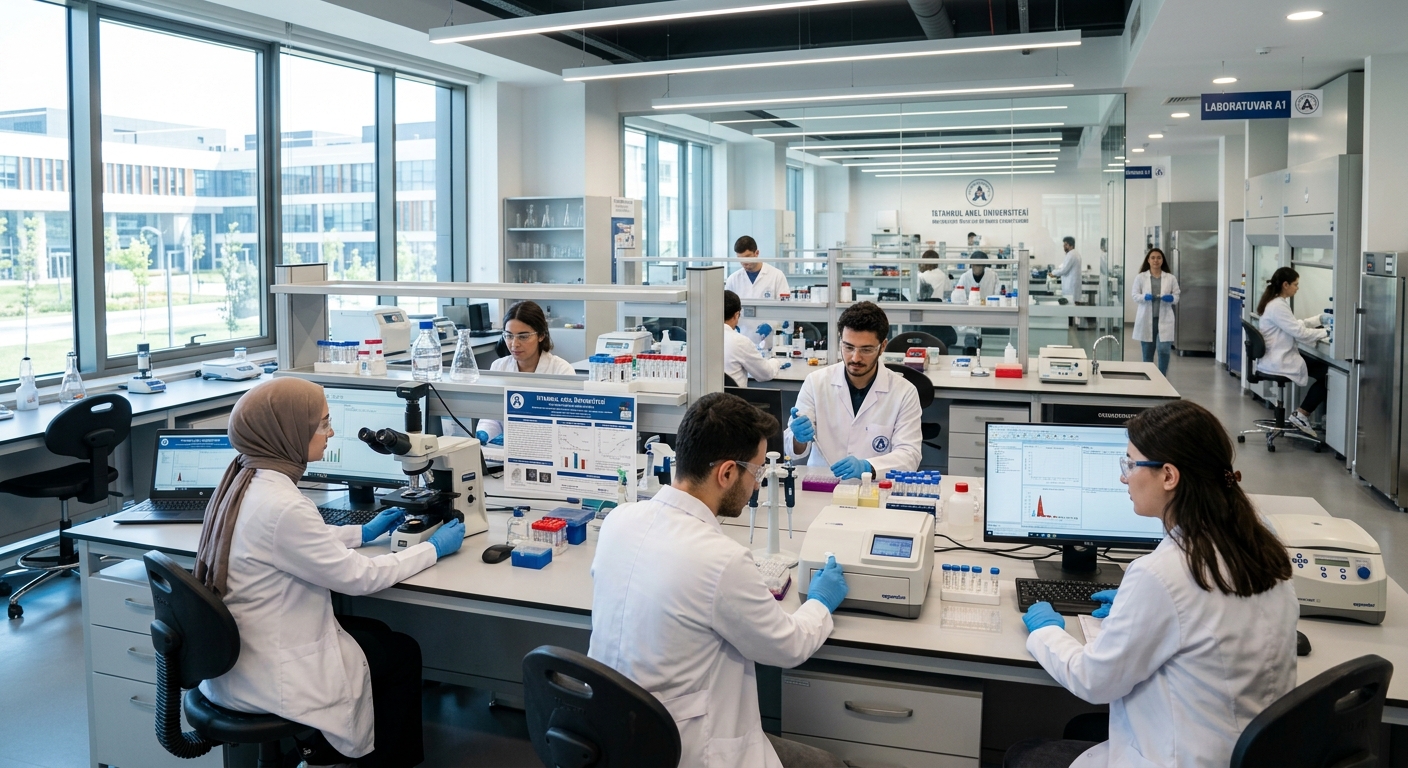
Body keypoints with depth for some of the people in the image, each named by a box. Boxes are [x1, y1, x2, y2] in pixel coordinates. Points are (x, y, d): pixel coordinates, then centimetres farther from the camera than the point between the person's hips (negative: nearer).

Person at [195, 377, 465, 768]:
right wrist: (433, 549, -8)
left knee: (376, 631, 23)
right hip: (265, 676, -8)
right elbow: (359, 577, -21)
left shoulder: (245, 480, -2)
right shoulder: (281, 506, -30)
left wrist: (362, 532, 18)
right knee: (403, 653, 11)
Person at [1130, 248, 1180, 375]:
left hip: (1164, 319, 0)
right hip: (1146, 319, 0)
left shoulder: (1171, 278, 5)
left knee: (1164, 350, -11)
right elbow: (1135, 296, 1)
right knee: (1147, 353, 8)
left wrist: (1171, 298, -16)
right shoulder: (1140, 277, 3)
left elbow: (1177, 297, 7)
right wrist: (1145, 297, -19)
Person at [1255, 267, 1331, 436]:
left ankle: (1302, 414, 10)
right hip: (1278, 362, -10)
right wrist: (1326, 333, -12)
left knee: (1323, 367, 10)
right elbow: (1299, 332, -21)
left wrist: (1321, 319, 17)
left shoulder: (1278, 303, 13)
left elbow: (1296, 324, 22)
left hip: (1278, 357, 10)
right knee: (1327, 373, -5)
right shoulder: (1278, 306, -20)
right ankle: (1302, 415, 4)